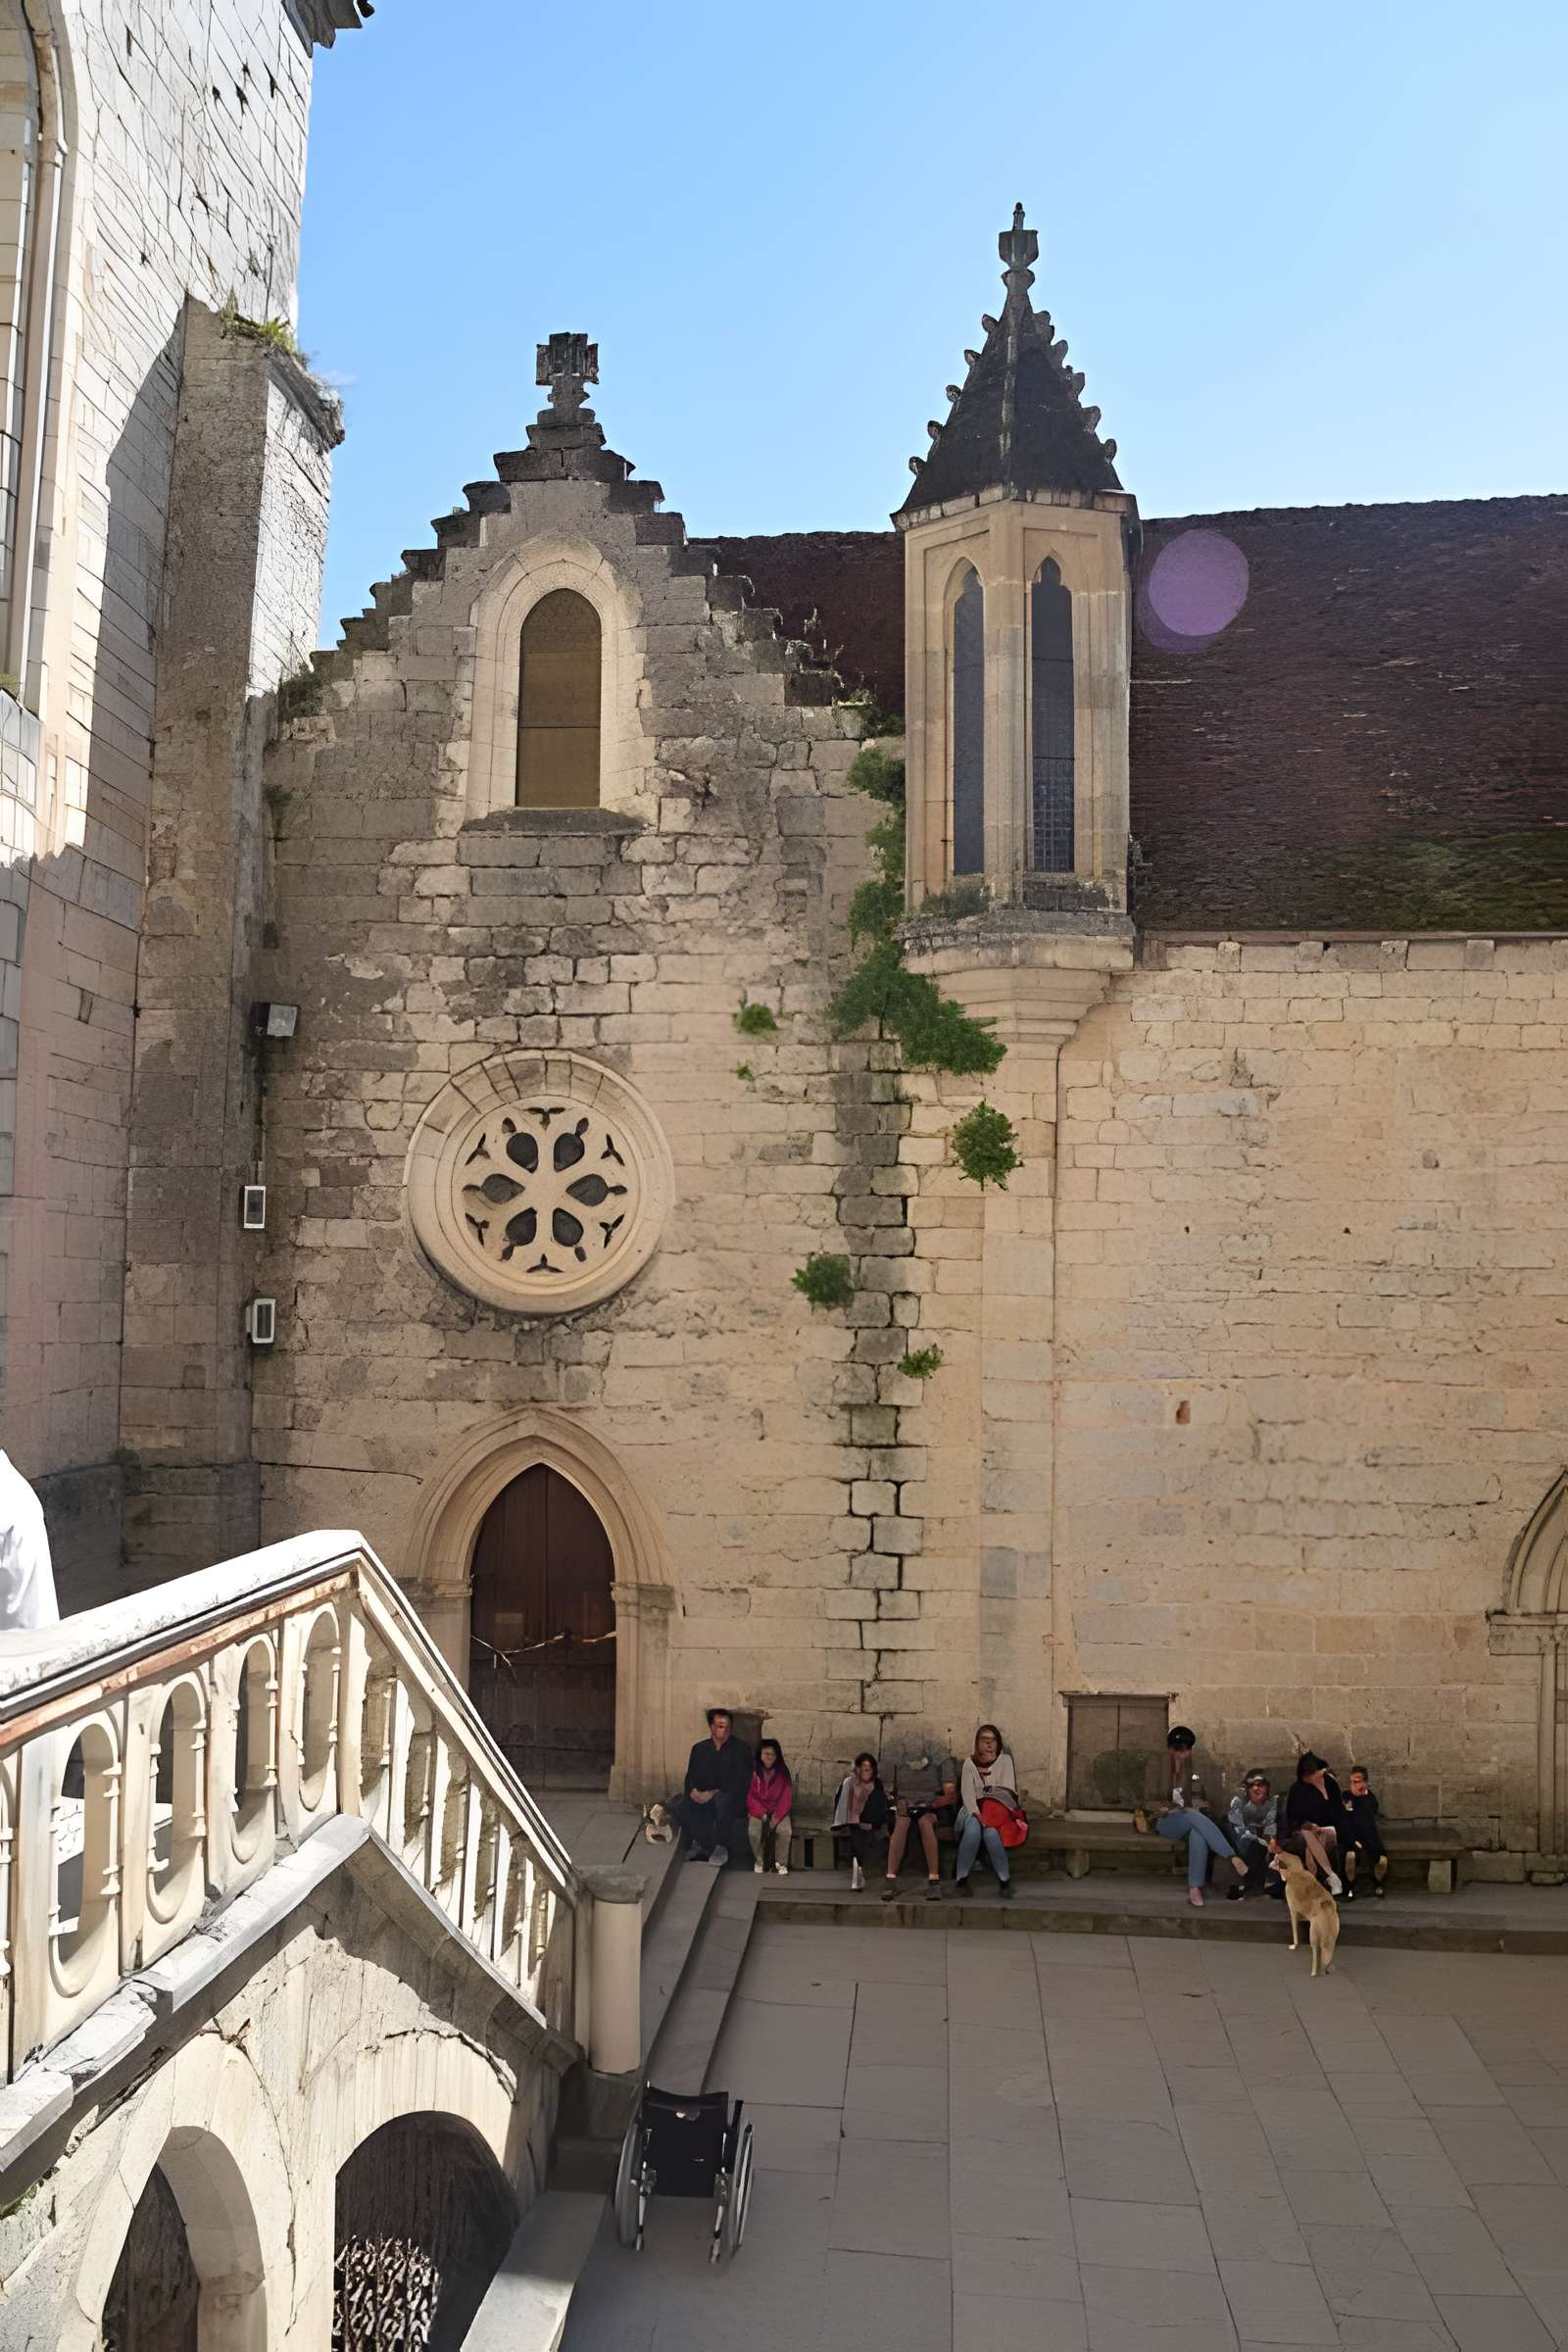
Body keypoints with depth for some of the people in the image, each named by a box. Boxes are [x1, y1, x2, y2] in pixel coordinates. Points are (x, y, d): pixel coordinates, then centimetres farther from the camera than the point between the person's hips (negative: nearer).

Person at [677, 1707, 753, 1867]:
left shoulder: (741, 1749, -1)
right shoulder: (699, 1749, 12)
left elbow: (742, 1783, -9)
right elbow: (690, 1777, 14)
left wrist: (715, 1793, -19)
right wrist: (693, 1790, -10)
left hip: (730, 1799, -4)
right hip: (702, 1798, 4)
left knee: (723, 1801, -39)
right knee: (682, 1808, -27)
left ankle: (721, 1847, -17)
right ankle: (706, 1846, -8)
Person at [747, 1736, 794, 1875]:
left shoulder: (782, 1772, -2)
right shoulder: (753, 1772, -7)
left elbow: (787, 1797, -3)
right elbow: (749, 1796, -6)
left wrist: (777, 1816, -15)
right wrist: (762, 1813, -16)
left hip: (778, 1810, 1)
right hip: (758, 1810, -1)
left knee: (784, 1830, -28)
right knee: (753, 1831, -28)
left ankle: (781, 1863, -9)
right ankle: (759, 1860, -2)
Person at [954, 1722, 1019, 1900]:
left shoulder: (1005, 1761, 6)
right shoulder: (970, 1762, 9)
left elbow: (1007, 1792, -5)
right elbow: (967, 1793, -3)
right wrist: (978, 1815, -21)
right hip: (973, 1811, 1)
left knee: (991, 1832, -35)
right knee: (973, 1828, -34)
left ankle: (1004, 1879, -19)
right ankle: (961, 1878, -24)